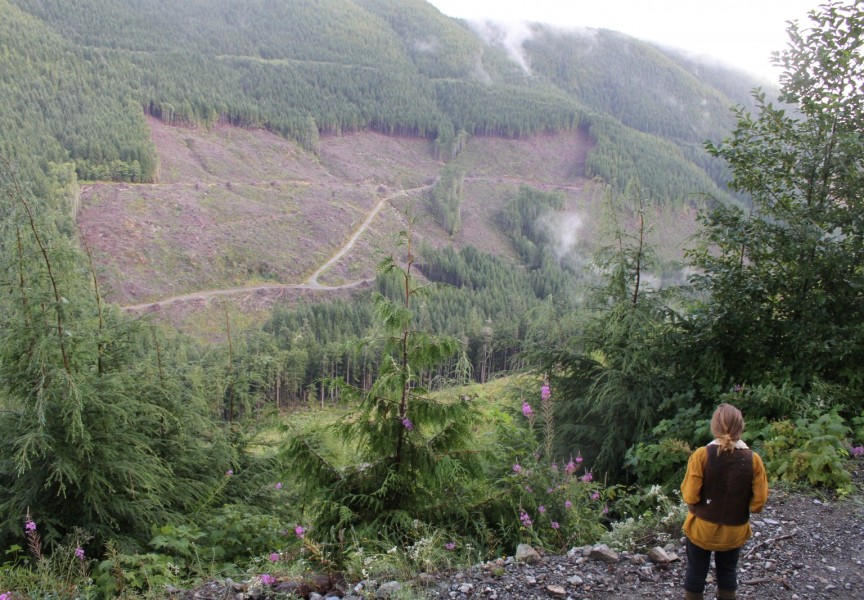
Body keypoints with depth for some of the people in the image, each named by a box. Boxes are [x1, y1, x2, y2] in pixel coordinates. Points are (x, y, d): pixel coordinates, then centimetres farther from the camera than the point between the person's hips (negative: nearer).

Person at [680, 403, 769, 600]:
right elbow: (758, 502, -11)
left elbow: (690, 497, -18)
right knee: (728, 573, 22)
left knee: (696, 573, 16)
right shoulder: (753, 460, -15)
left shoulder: (702, 455, -21)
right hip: (734, 531, 2)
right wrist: (738, 508, 8)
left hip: (702, 528, -1)